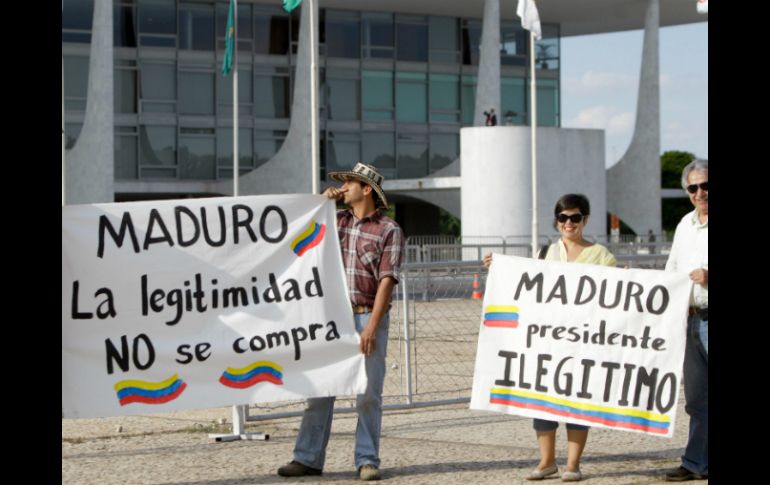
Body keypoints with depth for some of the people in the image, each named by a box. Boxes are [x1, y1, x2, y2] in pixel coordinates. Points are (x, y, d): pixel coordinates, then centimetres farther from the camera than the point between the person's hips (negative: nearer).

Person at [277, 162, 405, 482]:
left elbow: (387, 280, -11)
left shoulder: (388, 230, -4)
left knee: (369, 393, 0)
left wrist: (372, 325, -18)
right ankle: (308, 458, 5)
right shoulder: (336, 220, 12)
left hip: (368, 317, -4)